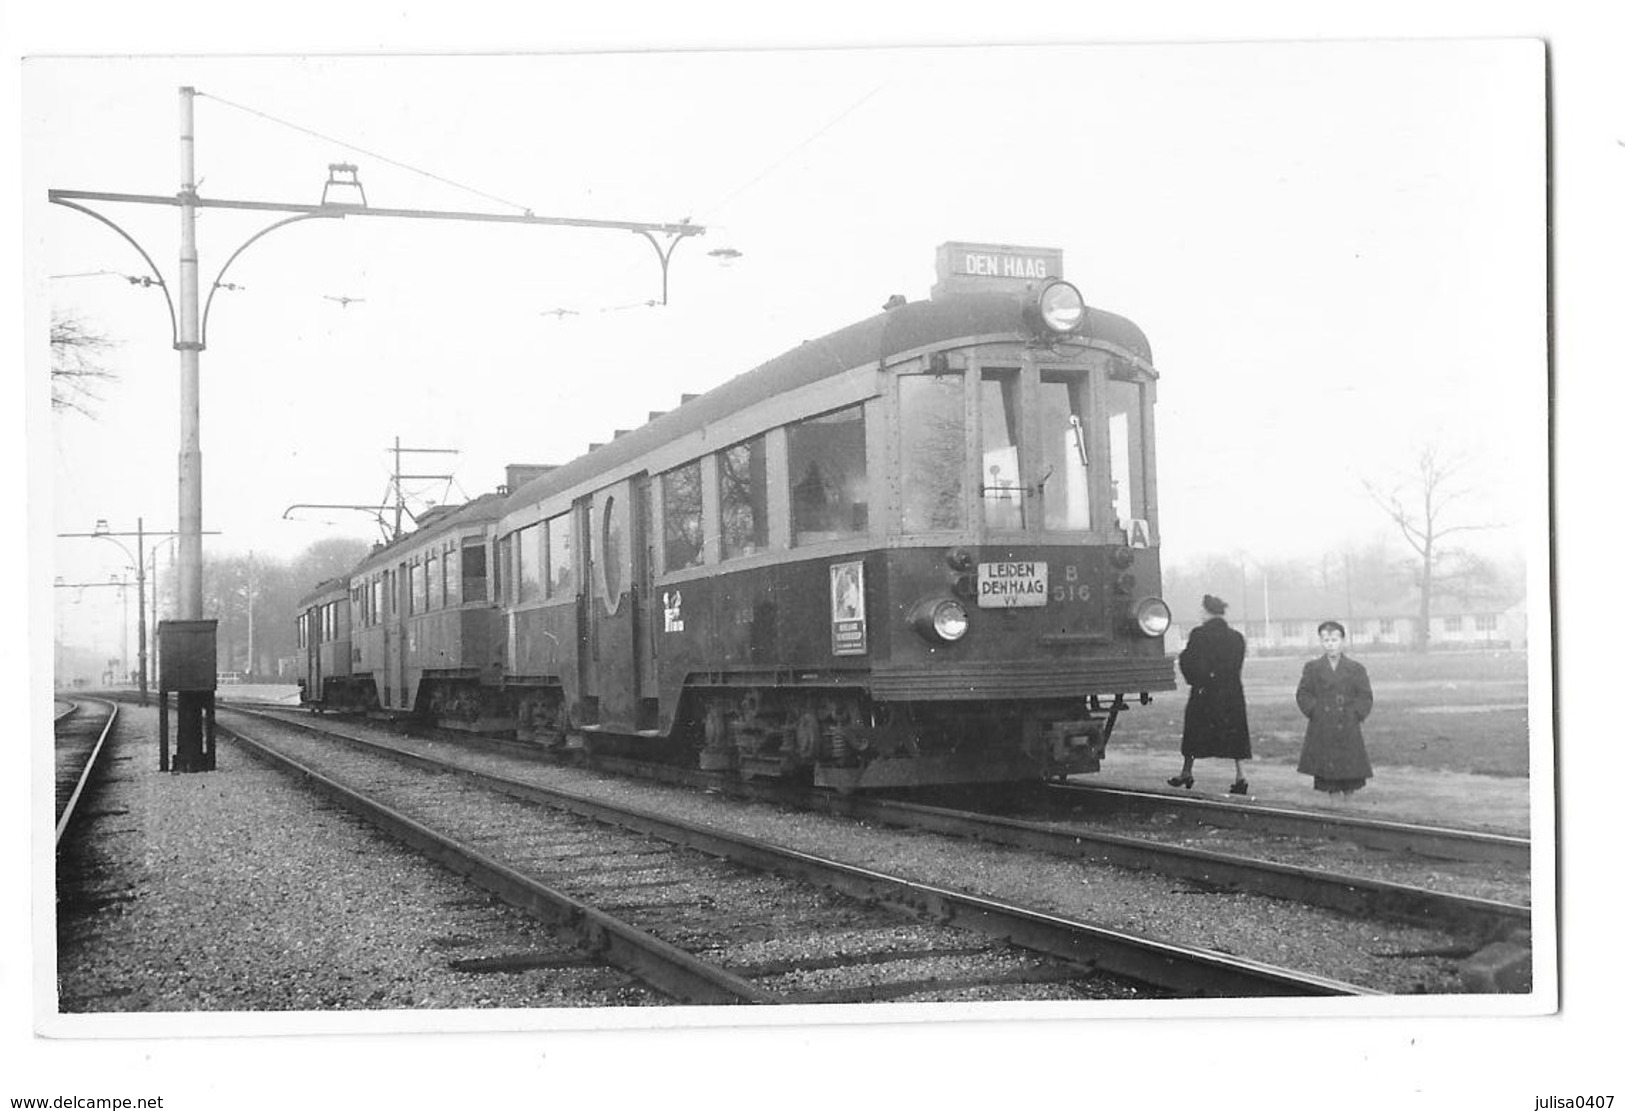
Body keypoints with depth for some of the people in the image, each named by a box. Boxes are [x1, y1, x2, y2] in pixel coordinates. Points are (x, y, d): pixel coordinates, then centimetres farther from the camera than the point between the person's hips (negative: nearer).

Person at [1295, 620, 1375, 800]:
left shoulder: (1356, 669, 5)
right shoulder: (1312, 668, 7)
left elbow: (1365, 697, 4)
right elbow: (1303, 695, 4)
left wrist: (1354, 715, -9)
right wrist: (1315, 711, -8)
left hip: (1348, 730, 0)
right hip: (1322, 732, 0)